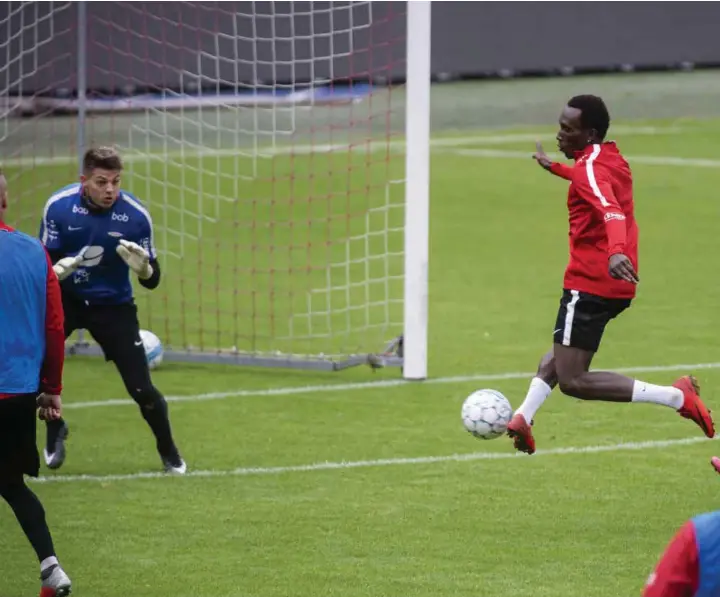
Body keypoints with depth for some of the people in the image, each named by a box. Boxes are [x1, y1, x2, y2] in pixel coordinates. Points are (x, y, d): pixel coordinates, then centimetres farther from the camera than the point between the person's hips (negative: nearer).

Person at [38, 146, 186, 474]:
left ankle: (169, 452, 22)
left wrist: (143, 266, -38)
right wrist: (58, 269, -37)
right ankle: (54, 429, 10)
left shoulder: (136, 215, -20)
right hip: (65, 297, 1)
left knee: (141, 388, -5)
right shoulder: (58, 207, -20)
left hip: (113, 305, -1)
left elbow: (152, 281, -14)